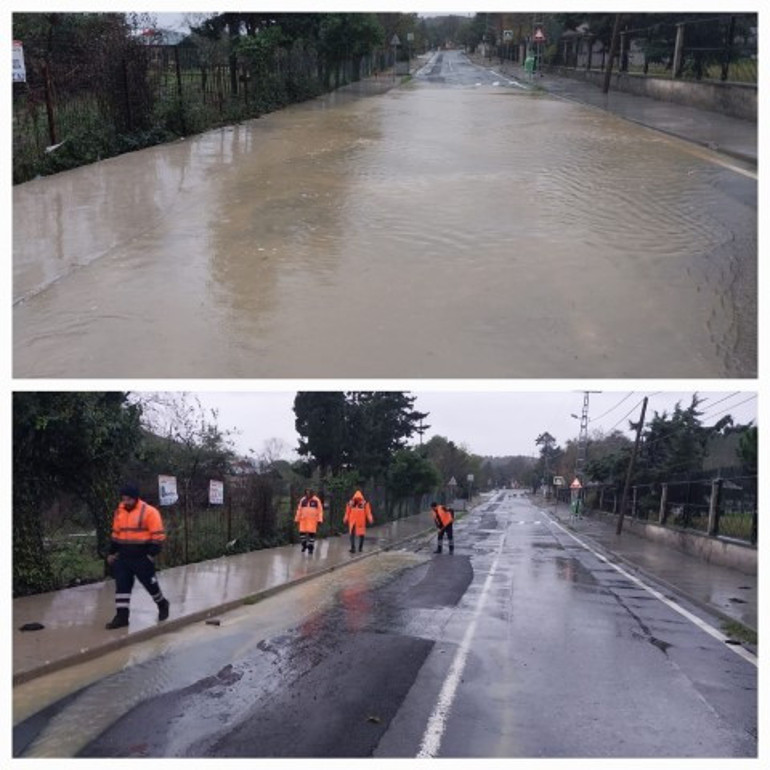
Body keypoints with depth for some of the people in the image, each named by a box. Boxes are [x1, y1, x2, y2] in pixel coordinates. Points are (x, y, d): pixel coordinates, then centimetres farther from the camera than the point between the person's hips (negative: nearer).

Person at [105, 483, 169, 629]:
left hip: (142, 557, -5)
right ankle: (121, 616, 6)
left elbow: (158, 535, -13)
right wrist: (112, 553, 15)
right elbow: (116, 534, 18)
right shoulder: (119, 512, 7)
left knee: (150, 583, 7)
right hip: (123, 557, 6)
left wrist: (152, 554, -16)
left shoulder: (149, 512, -14)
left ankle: (162, 604, 32)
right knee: (121, 585, 1)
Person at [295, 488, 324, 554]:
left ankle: (310, 548, 5)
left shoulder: (316, 500, -3)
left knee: (311, 533, -6)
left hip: (312, 520, -3)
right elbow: (299, 510, 14)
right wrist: (297, 519, 12)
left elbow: (320, 510, -2)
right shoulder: (303, 500, 8)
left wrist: (319, 519, -7)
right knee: (302, 532, -2)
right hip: (303, 519, 3)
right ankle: (304, 545, 21)